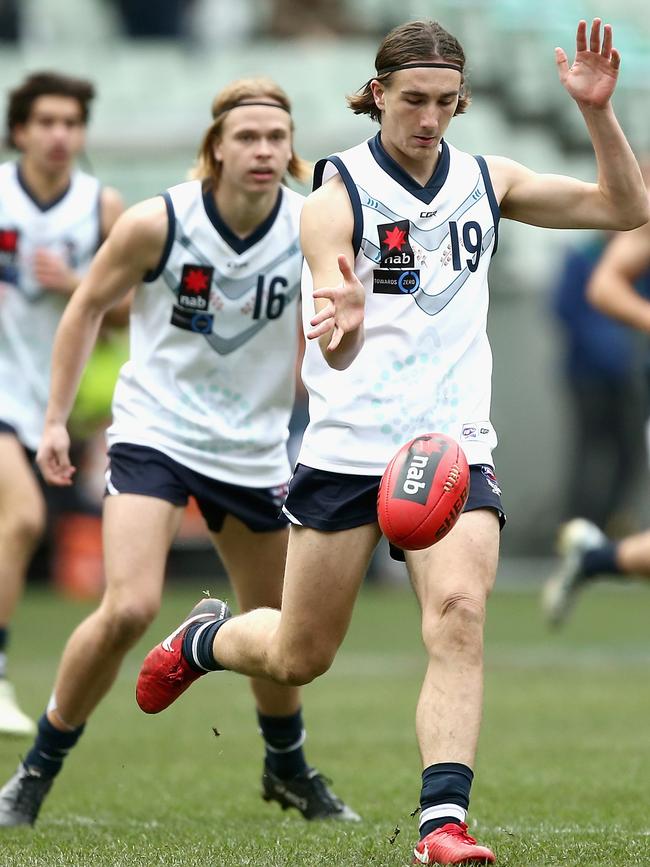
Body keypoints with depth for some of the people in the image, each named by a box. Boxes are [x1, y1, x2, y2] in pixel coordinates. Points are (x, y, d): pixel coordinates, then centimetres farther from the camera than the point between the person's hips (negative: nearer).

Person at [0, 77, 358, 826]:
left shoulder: (311, 229, -9)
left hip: (253, 449, 3)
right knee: (128, 609, -21)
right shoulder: (156, 223, -14)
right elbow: (87, 307, 1)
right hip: (154, 433, -3)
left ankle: (287, 770, 43)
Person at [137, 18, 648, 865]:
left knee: (459, 612, -22)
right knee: (299, 659, 8)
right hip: (349, 446, -2)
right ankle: (202, 639, 43)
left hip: (454, 443, 3)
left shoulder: (485, 182, 5)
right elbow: (339, 353, -20)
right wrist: (341, 319, -44)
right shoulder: (338, 195, -10)